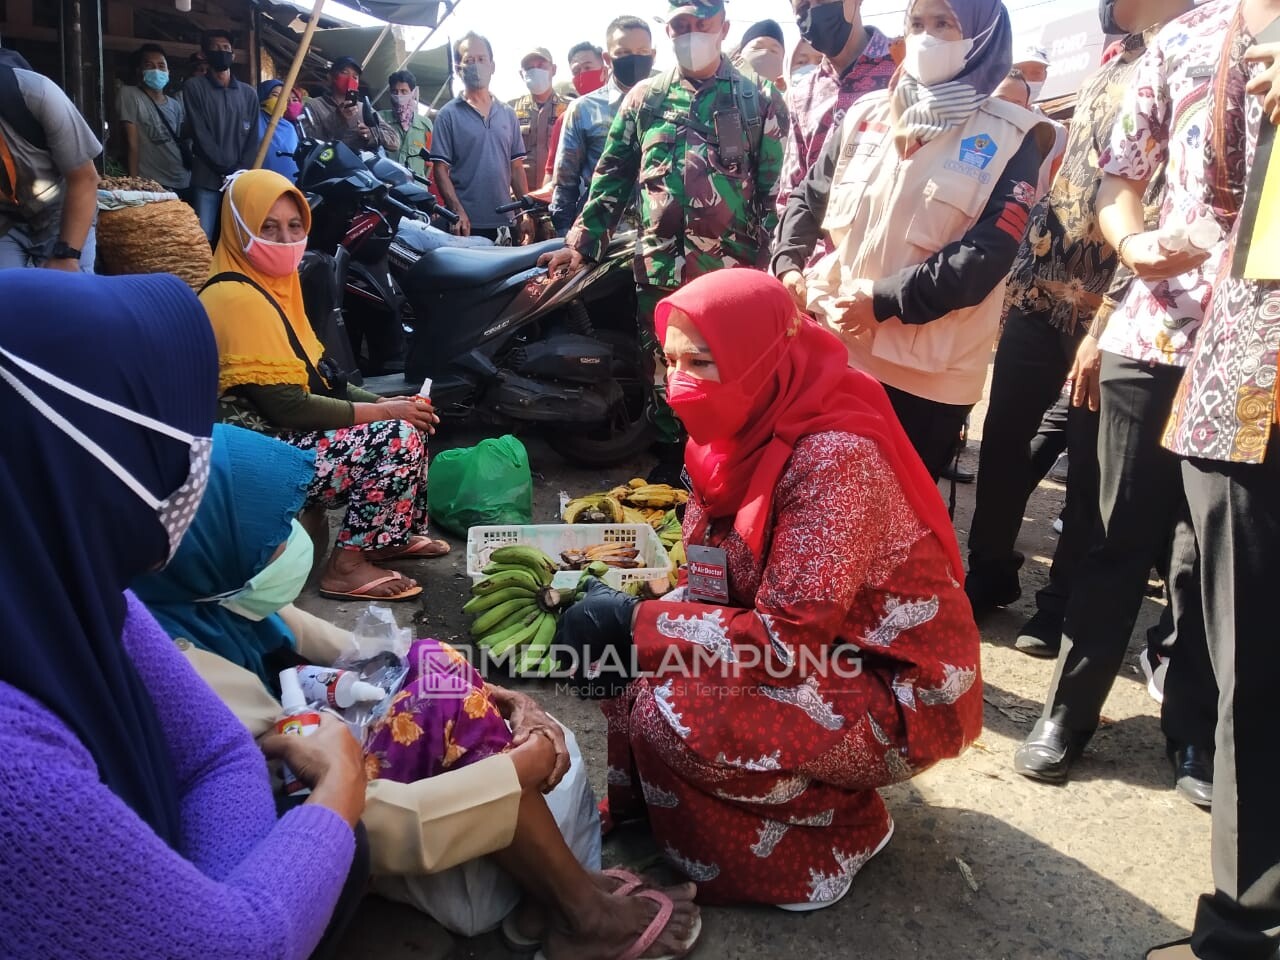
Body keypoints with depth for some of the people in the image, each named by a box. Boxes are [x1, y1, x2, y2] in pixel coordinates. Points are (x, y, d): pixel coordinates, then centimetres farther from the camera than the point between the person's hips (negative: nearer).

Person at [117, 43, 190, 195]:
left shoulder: (176, 104, 16)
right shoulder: (129, 94, -3)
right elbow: (132, 143, -8)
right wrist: (135, 183, -12)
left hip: (184, 183, 6)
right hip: (152, 185, -6)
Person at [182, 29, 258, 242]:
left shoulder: (248, 93, 15)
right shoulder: (194, 87, 5)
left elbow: (253, 139, 10)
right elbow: (200, 134, -3)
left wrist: (242, 173, -6)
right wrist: (227, 171, -11)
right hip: (206, 179, -2)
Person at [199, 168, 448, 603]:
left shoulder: (272, 282, 12)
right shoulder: (236, 298, -19)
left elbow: (314, 377, 13)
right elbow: (285, 406, -23)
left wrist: (383, 403, -1)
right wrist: (384, 411, -16)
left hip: (285, 433, 10)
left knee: (409, 420, 8)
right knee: (399, 438, -18)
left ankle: (397, 535, 17)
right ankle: (347, 566, -9)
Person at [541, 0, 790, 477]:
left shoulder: (760, 100, 4)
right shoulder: (644, 98, 11)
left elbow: (776, 189, 1)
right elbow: (612, 178, 13)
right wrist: (582, 242, 7)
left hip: (734, 270, -2)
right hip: (659, 269, 3)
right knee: (663, 376, 12)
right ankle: (671, 463, 29)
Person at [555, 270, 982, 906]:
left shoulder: (833, 455, -28)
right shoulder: (753, 428, -2)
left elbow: (788, 640, -28)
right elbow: (716, 583, 3)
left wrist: (635, 624, -23)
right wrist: (624, 610, -14)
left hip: (902, 693, -8)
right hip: (817, 653, 8)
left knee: (671, 713, -23)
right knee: (641, 663, -6)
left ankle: (839, 829, -1)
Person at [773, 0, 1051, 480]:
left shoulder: (1010, 138, -3)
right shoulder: (866, 115, 9)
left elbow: (988, 253, -12)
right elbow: (808, 198, 18)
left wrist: (884, 302, -17)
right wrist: (788, 264, 0)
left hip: (929, 373, -3)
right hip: (833, 345, 4)